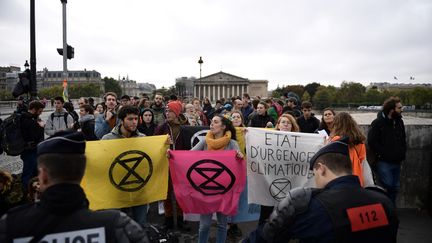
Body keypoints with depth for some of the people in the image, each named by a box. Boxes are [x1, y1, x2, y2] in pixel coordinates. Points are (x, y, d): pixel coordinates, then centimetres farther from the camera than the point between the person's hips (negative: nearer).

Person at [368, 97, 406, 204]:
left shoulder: (399, 122, 9)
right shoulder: (378, 123, -12)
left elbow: (403, 139, 20)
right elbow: (371, 141, -17)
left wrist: (402, 154, 10)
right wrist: (381, 154, -16)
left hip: (397, 162, 7)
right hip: (384, 162, -7)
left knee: (395, 187, 14)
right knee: (387, 186, -8)